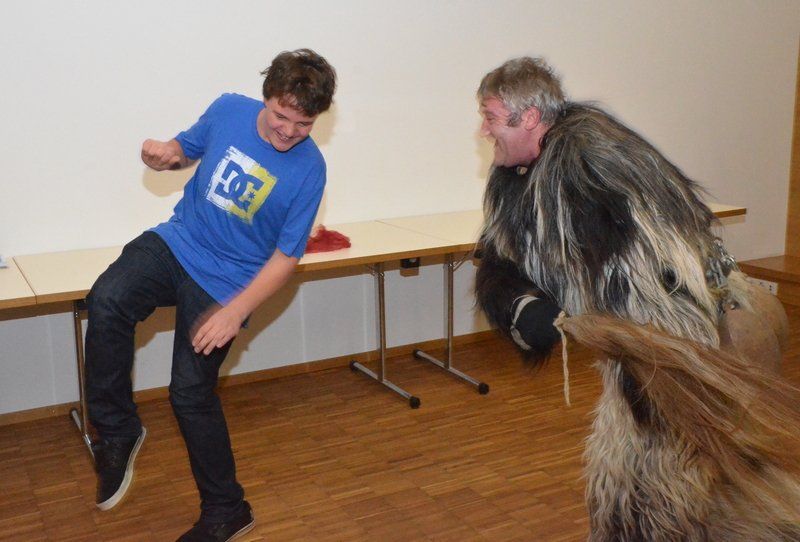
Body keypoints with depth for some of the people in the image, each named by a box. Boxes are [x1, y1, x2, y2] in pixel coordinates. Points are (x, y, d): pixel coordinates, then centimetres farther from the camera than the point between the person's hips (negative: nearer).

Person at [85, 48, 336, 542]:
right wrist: (164, 155, -12)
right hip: (175, 242, 4)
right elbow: (187, 149, 14)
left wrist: (235, 311, -20)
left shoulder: (309, 169, -15)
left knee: (191, 391, -6)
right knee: (107, 301, -25)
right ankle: (118, 431, -4)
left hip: (227, 281, -3)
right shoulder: (228, 111, -6)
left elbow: (286, 256, -11)